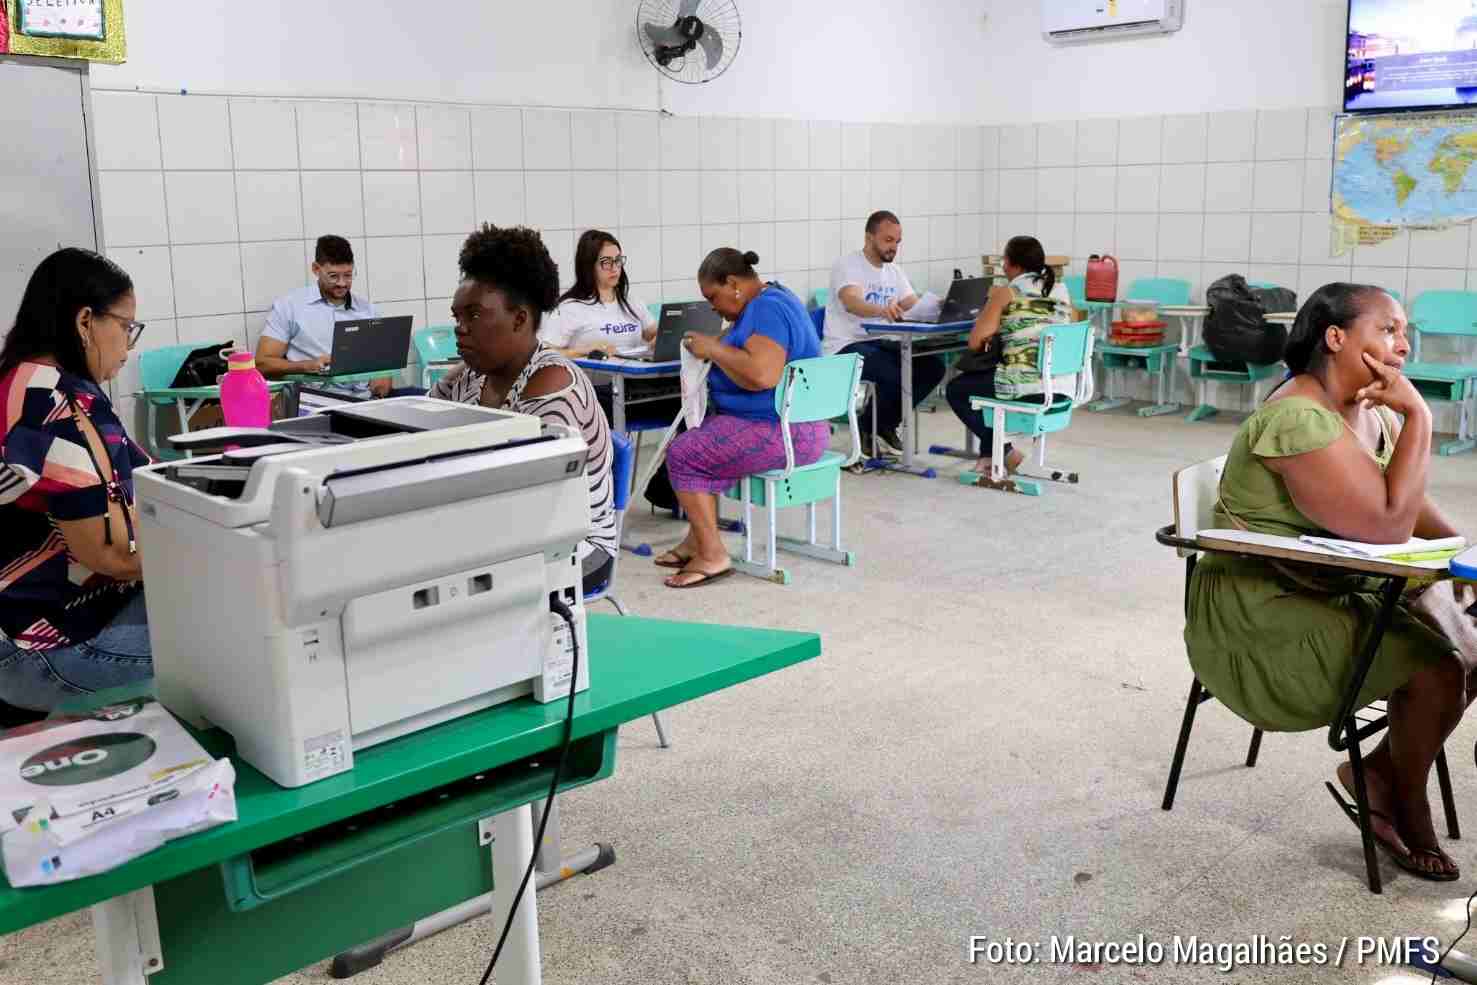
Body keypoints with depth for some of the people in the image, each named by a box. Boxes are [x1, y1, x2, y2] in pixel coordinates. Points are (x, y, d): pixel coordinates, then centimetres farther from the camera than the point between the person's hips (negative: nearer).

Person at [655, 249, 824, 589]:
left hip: (784, 434, -11)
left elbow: (761, 374, -31)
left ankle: (713, 555, -9)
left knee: (682, 455, -9)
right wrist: (711, 346, 6)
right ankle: (699, 538, 17)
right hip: (786, 424, 11)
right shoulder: (769, 300, 15)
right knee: (697, 441, 20)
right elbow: (745, 352, 24)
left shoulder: (768, 309, -18)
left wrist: (714, 348, -18)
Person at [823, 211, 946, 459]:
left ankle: (886, 426, 2)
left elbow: (915, 307, 4)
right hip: (846, 347, -8)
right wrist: (883, 310, -52)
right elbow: (851, 303, -31)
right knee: (897, 375, -33)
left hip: (880, 342, 8)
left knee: (933, 366, -13)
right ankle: (865, 430, -7)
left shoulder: (894, 271, 12)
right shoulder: (847, 265, -12)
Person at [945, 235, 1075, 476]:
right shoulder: (1062, 292, 11)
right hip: (1061, 389, 7)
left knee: (955, 389, 21)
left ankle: (1004, 452, 14)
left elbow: (975, 342, -5)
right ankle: (989, 455, 32)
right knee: (984, 380, 34)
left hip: (1023, 387, -7)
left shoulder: (1005, 293, -4)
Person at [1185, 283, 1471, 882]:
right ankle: (1408, 809, 10)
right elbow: (1387, 525, -29)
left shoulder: (1374, 414, 7)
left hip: (1339, 595, 10)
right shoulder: (1298, 419, -24)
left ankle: (1381, 771, 17)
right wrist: (1419, 416, -23)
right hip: (1263, 613, -9)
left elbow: (1418, 512, 12)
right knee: (1437, 671, -17)